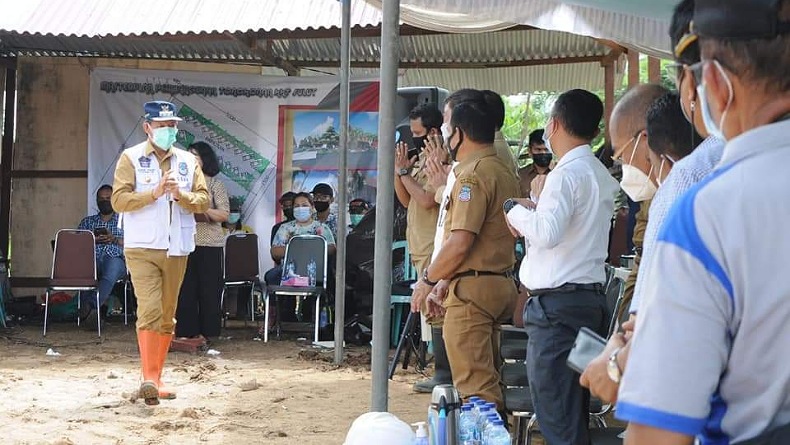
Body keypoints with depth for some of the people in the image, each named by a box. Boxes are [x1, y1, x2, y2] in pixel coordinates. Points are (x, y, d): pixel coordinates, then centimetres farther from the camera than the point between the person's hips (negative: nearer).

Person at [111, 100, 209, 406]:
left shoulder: (188, 161, 12)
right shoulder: (131, 158, 2)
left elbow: (203, 202, 4)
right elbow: (119, 200, -9)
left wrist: (180, 195, -15)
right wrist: (154, 193, -18)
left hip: (177, 250, 4)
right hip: (142, 249, -4)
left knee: (167, 316, 9)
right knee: (149, 311, -16)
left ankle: (156, 379, 18)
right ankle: (149, 378, -20)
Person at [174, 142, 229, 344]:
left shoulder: (215, 184, 2)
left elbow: (224, 214, -5)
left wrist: (201, 209, -15)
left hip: (208, 243, -3)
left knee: (208, 287, 0)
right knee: (185, 287, 1)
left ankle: (205, 331, 6)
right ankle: (187, 330, 7)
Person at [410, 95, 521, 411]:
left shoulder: (474, 175, -15)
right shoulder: (504, 172, 16)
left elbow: (460, 242, -21)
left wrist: (428, 280, -8)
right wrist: (446, 281, 19)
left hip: (473, 289, -10)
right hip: (501, 282, 10)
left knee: (473, 383, -8)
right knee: (488, 379, 15)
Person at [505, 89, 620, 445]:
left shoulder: (567, 174, -13)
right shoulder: (601, 175, 16)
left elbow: (548, 232, -24)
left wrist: (516, 211, -7)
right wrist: (534, 209, 12)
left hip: (557, 304, -10)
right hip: (590, 298, 10)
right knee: (575, 413, 15)